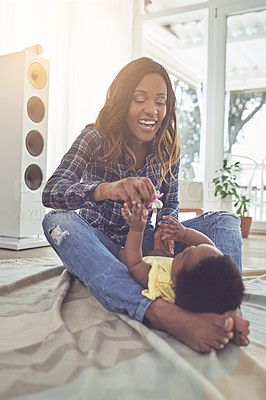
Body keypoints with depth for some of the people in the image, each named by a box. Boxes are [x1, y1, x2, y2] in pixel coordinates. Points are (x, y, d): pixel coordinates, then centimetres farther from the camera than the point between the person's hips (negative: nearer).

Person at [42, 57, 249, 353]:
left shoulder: (167, 150, -1)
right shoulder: (95, 138, -11)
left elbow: (170, 204, 7)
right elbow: (50, 192, -24)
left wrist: (164, 228, -19)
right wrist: (107, 189, -46)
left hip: (142, 243, 3)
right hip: (99, 244, -2)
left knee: (226, 220, -12)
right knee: (57, 221, -36)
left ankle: (222, 307, -44)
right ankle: (162, 314, -55)